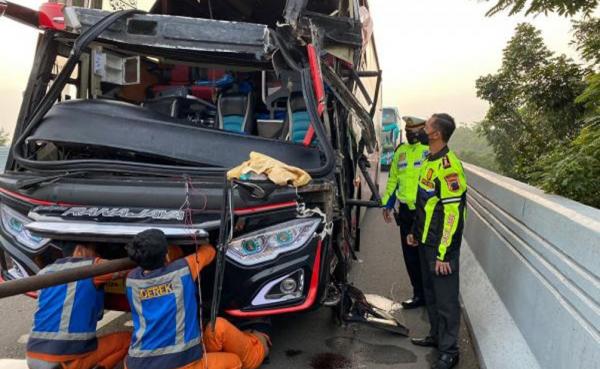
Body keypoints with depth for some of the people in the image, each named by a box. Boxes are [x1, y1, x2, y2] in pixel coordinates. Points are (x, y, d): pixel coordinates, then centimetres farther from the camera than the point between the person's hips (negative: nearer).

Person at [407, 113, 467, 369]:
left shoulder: (448, 166, -19)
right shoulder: (429, 161, 10)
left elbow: (453, 213, -22)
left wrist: (443, 253, -21)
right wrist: (415, 232, 22)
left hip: (441, 245, -9)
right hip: (426, 242, 9)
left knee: (445, 297, 1)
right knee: (430, 292, 19)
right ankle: (436, 336, 35)